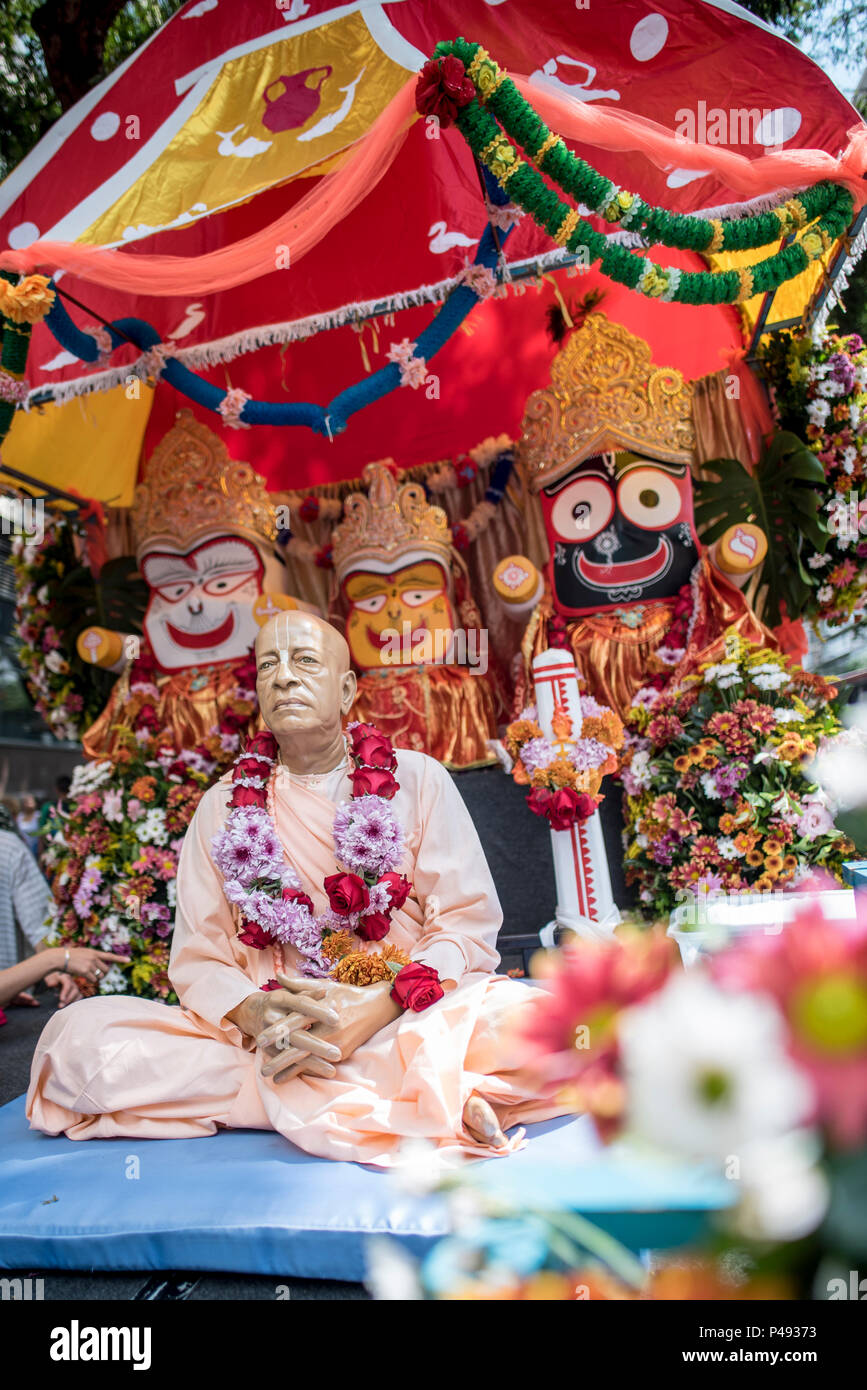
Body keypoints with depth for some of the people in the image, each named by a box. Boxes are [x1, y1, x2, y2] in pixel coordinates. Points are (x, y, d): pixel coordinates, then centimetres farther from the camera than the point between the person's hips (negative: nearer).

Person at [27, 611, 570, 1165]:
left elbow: (467, 928, 0)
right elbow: (199, 958, 6)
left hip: (408, 1023, -2)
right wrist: (254, 1015, -17)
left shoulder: (416, 777, 7)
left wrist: (372, 1011, -18)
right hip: (268, 1044, 3)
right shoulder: (224, 805, 12)